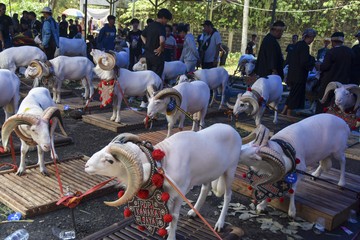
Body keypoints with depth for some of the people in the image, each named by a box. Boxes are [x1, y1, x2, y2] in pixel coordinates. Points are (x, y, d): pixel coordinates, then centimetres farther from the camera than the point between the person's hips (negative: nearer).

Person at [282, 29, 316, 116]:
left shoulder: (298, 44, 9)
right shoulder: (304, 47, -19)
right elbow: (304, 63, -22)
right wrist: (312, 60, -4)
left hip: (293, 74, 9)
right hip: (299, 75, -9)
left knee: (293, 93, 19)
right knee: (296, 93, 3)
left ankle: (284, 110, 23)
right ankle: (288, 113, 11)